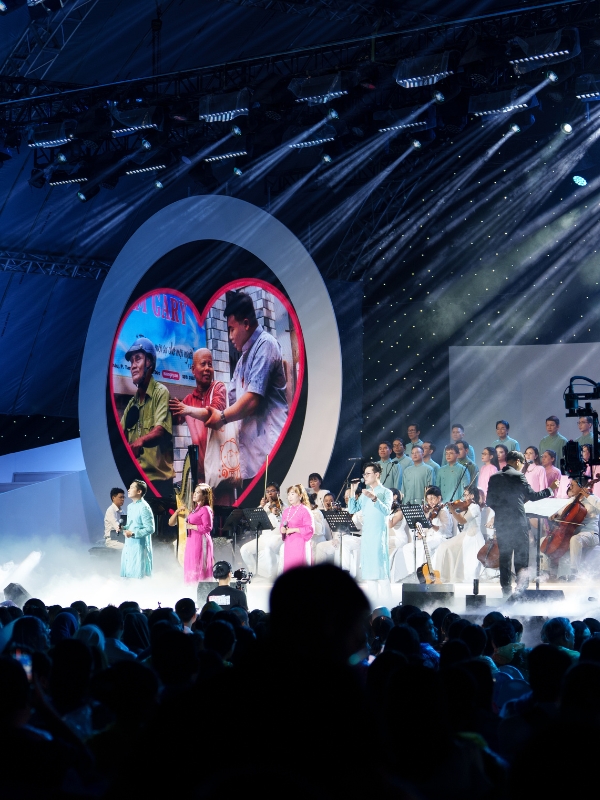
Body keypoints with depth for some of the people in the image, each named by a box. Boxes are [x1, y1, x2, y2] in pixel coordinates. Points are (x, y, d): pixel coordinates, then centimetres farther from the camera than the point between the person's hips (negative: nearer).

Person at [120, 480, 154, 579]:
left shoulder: (144, 507, -14)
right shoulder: (130, 506, 14)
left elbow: (150, 529, -18)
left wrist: (133, 533, -24)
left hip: (139, 547, -9)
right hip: (128, 545, 9)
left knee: (139, 576, -5)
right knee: (127, 575, 10)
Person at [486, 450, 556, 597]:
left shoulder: (494, 478, 6)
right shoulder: (518, 476, -9)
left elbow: (490, 502, 8)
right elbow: (532, 496, -4)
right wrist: (549, 490, 8)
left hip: (501, 523, 5)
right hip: (518, 523, -5)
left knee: (504, 557, 9)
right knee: (521, 556, 1)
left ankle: (506, 588, 9)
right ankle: (521, 586, -9)